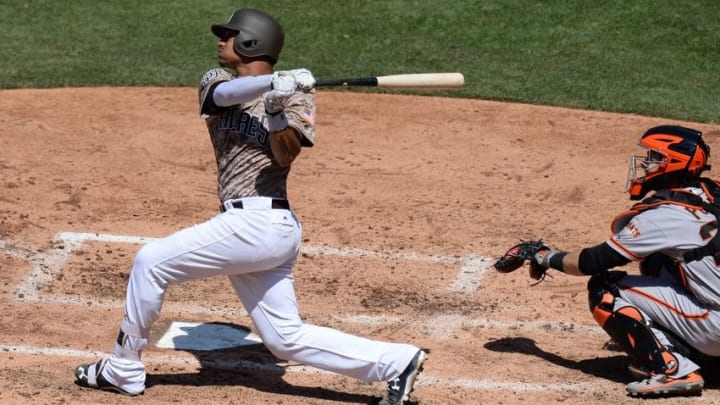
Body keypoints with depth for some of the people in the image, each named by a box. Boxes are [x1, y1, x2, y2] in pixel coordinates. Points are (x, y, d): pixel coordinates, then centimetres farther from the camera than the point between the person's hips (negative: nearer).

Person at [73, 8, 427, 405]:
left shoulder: (294, 92, 0)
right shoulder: (216, 81, 15)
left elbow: (286, 155, -11)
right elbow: (223, 94, -10)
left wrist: (276, 111, -28)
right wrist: (273, 82, -26)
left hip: (259, 221, -7)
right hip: (259, 228, 7)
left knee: (151, 261, -6)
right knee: (288, 338, 7)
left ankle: (122, 370, 7)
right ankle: (397, 362, 10)